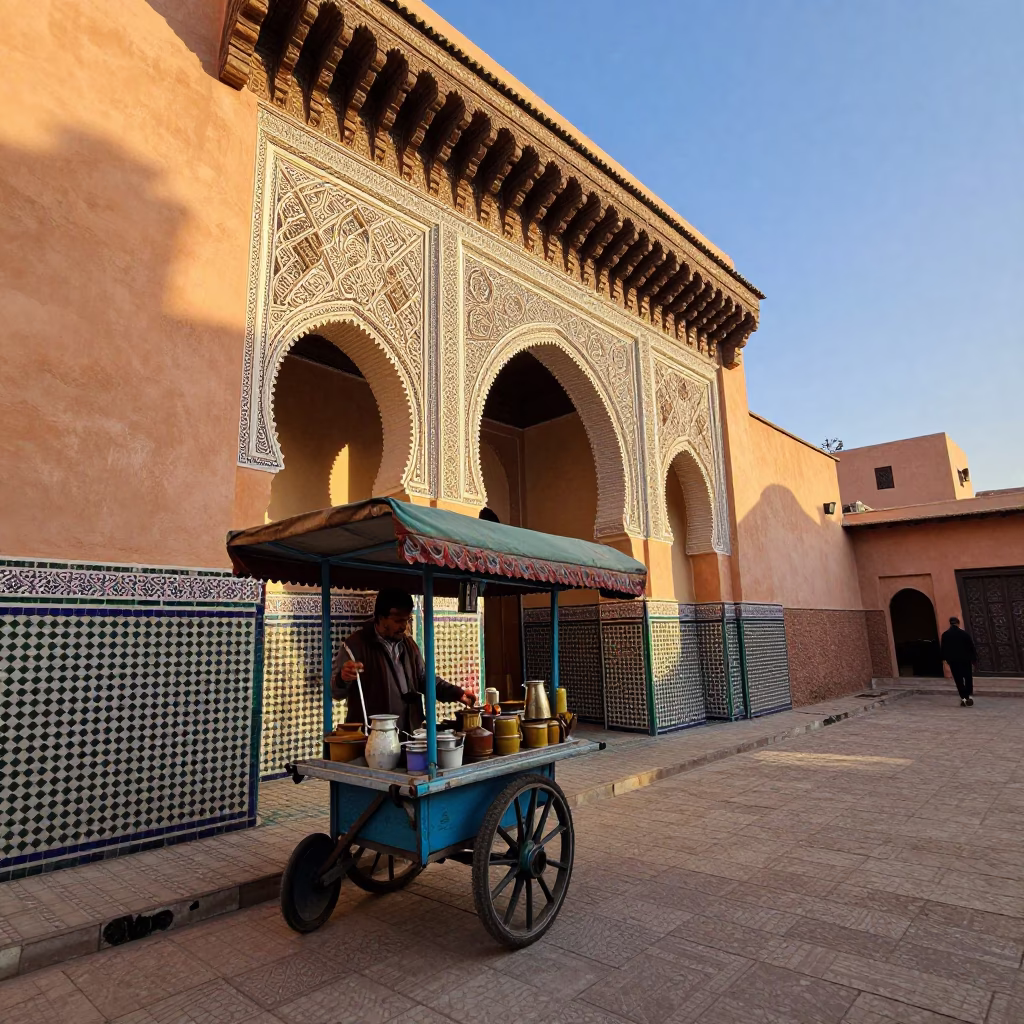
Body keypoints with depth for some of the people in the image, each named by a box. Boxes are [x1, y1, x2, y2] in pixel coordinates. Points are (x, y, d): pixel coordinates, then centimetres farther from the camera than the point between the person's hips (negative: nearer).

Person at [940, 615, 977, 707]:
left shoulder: (945, 635, -1)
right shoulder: (965, 633, -6)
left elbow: (943, 648, 1)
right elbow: (971, 647, -4)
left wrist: (945, 658, 12)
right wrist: (974, 658, 4)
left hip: (953, 661, 1)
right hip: (965, 660, 0)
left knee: (959, 680, 6)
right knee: (968, 678, 10)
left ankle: (963, 698, 1)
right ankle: (969, 696, 1)